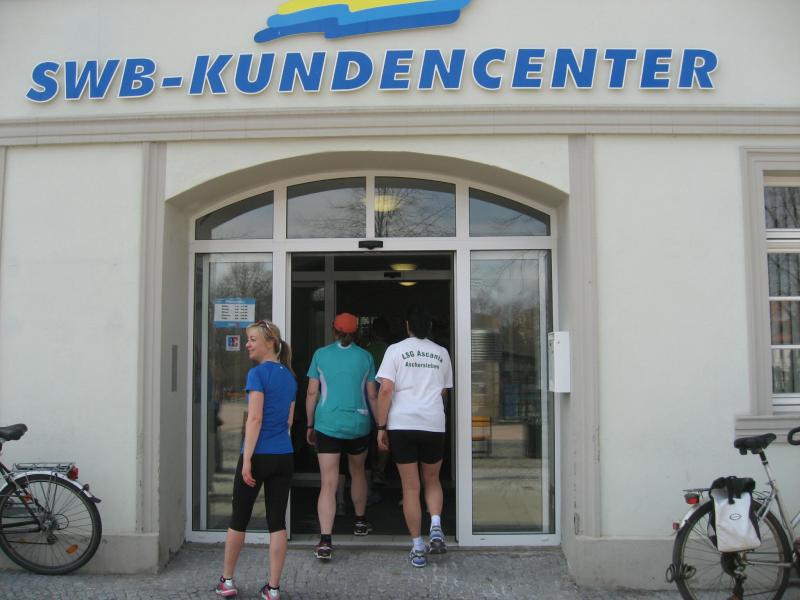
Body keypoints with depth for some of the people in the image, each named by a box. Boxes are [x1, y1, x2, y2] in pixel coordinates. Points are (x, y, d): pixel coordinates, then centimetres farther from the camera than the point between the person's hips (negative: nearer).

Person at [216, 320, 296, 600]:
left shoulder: (258, 373, -10)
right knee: (277, 521, 6)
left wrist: (247, 459, -16)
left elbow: (254, 418, -16)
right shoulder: (289, 376, 11)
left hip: (259, 456, -5)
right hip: (285, 457, 5)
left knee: (239, 519, 11)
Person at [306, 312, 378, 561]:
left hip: (327, 424, -1)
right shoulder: (365, 357, 3)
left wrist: (310, 425, 10)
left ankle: (325, 541, -14)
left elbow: (312, 393, 1)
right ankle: (360, 522, 41)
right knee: (357, 471, 24)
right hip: (358, 424, 1)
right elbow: (372, 396, 3)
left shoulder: (321, 354, 2)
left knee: (328, 483, -3)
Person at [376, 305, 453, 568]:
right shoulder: (441, 353, 9)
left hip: (402, 424, -2)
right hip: (434, 424, 2)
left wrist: (381, 427, -3)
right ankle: (436, 527, -1)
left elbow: (386, 390, -8)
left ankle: (418, 548, 8)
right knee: (432, 480, 20)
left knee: (410, 488, 6)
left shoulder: (395, 350, -1)